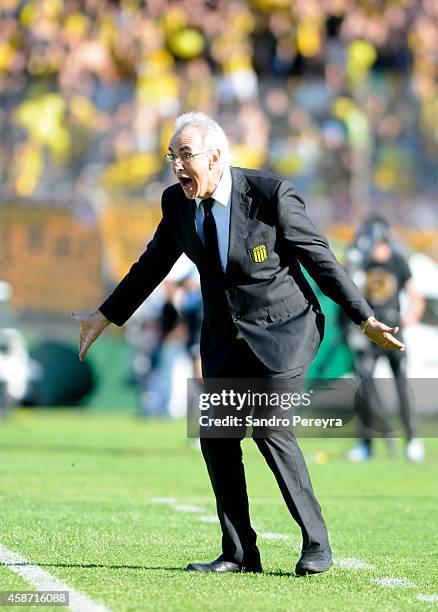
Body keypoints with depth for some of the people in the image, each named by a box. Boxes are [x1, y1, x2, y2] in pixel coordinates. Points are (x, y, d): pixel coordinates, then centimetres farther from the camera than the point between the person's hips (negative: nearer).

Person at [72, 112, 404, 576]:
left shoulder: (271, 194, -18)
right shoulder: (176, 202, -2)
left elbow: (320, 258, -12)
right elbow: (152, 265, 13)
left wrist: (365, 319, -11)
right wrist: (105, 317, 17)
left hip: (281, 329, -6)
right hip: (224, 337, 6)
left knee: (271, 428, -18)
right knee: (216, 436, -1)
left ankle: (316, 545, -6)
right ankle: (239, 553, 9)